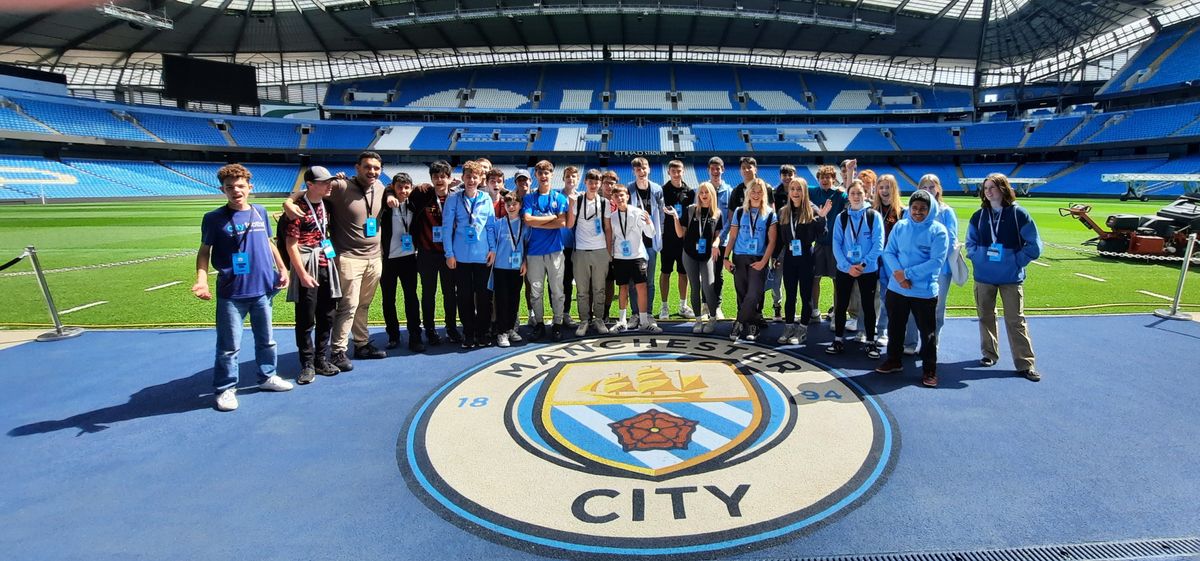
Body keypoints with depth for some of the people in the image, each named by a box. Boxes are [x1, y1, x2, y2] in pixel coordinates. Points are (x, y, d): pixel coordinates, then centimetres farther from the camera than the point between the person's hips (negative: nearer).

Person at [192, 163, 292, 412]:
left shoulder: (260, 212, 6)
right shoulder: (214, 218, -5)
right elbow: (204, 251, -1)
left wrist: (282, 268, 11)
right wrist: (201, 280, -15)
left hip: (263, 289, 4)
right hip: (231, 293, -4)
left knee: (266, 339, 17)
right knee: (229, 345, 2)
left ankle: (267, 377, 33)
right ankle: (226, 389, 15)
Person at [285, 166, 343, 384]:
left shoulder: (326, 205, 9)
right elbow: (291, 244, -13)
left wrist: (335, 260, 13)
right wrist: (302, 274, -16)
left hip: (327, 267, 7)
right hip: (308, 270, -7)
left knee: (327, 317, 11)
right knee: (306, 319, 1)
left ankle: (321, 360, 22)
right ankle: (307, 364, 12)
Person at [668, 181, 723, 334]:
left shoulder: (717, 213, 3)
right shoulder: (690, 210, 0)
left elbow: (718, 234, 10)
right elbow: (680, 234, 0)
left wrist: (715, 244, -12)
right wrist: (675, 217, -13)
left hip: (707, 255, 0)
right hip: (690, 254, 1)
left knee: (708, 287, -12)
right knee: (695, 288, 6)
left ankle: (712, 319, 6)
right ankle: (699, 320, 17)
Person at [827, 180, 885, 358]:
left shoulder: (874, 216, -2)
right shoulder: (841, 217, 2)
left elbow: (878, 244, -7)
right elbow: (836, 244, -3)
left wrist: (863, 264, -17)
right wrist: (848, 266, -14)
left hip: (868, 270, -1)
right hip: (844, 269, 2)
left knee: (868, 306, 7)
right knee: (841, 305, 6)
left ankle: (870, 342, 17)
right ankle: (838, 340, 17)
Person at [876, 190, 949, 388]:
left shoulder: (938, 230, -8)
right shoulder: (900, 226, 4)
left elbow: (937, 261, -15)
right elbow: (888, 252, 3)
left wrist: (907, 273, -18)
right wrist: (897, 272, -15)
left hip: (925, 291, -4)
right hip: (896, 288, 4)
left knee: (927, 332, 6)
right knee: (895, 327, 17)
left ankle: (929, 370, 19)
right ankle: (894, 361, 35)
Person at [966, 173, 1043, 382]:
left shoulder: (1018, 214, -6)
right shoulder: (979, 216, 4)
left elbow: (1034, 245, -3)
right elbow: (970, 243, 14)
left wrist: (1017, 261, -9)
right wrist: (978, 258, -1)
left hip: (1011, 278, -3)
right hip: (983, 276, 3)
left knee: (1016, 320, -2)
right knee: (986, 316, 12)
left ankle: (1025, 363, 5)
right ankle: (989, 354, 27)